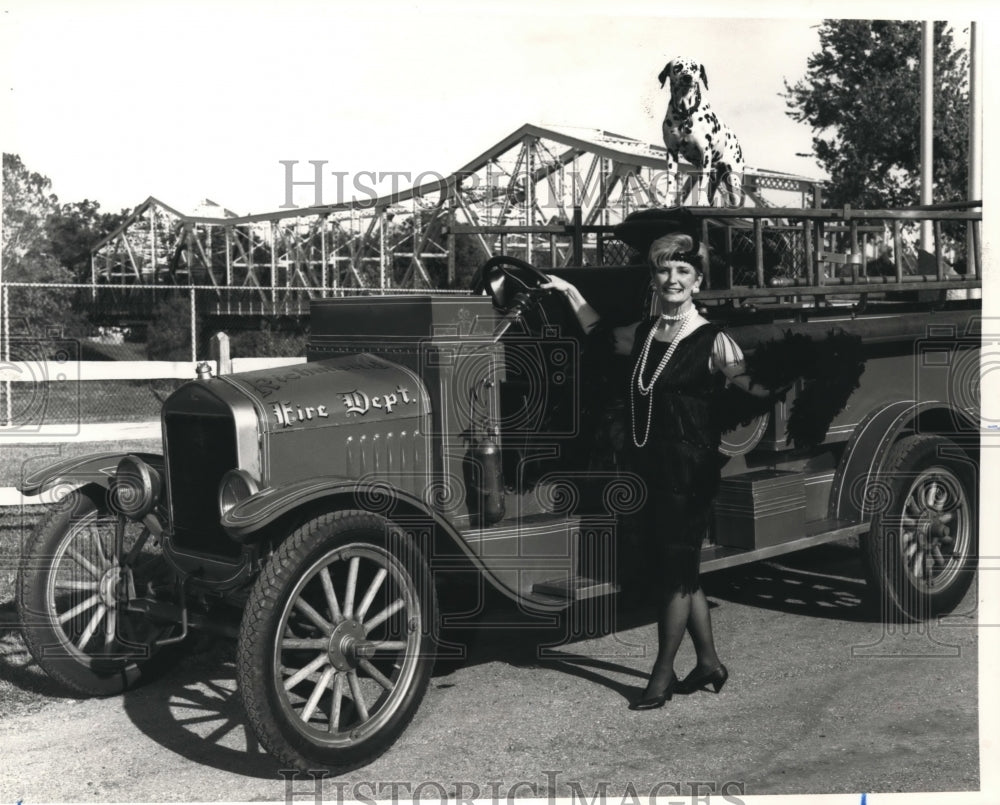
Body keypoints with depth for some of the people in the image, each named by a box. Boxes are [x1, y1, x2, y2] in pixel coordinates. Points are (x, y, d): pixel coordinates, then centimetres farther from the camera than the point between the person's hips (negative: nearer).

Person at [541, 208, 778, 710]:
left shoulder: (713, 343, -10)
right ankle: (708, 662, 29)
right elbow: (600, 335, 27)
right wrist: (570, 292, 24)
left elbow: (756, 388, -14)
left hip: (690, 473, -7)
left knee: (675, 572, 0)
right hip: (650, 469, 7)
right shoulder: (642, 335, 9)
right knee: (678, 571, 14)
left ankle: (662, 677, 11)